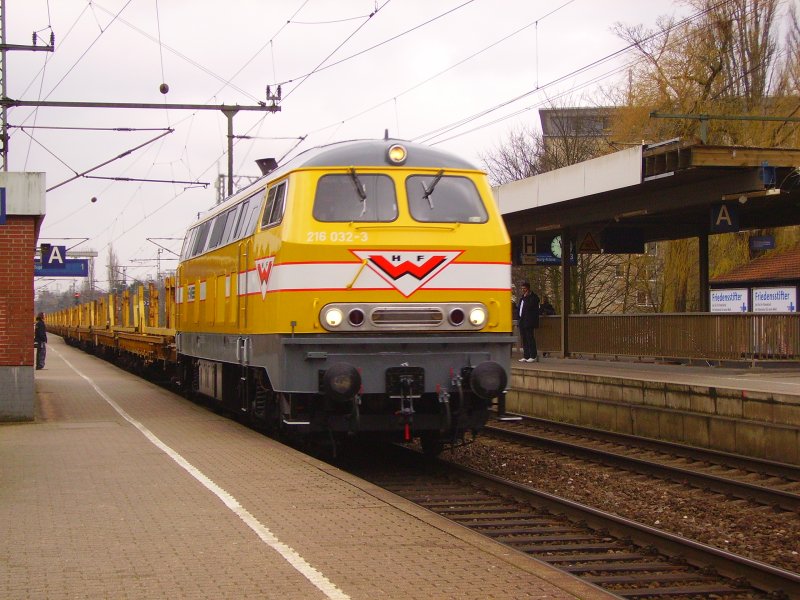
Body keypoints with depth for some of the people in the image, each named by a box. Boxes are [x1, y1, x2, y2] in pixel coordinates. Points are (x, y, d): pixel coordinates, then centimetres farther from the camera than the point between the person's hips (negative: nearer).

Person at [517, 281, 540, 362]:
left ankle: (533, 356, -6)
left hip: (529, 322, -9)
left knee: (530, 338, -9)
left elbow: (529, 306, -20)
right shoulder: (522, 297, 20)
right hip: (522, 321, 9)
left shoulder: (533, 297, -7)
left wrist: (525, 298, -14)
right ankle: (526, 356, 12)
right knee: (524, 339, 9)